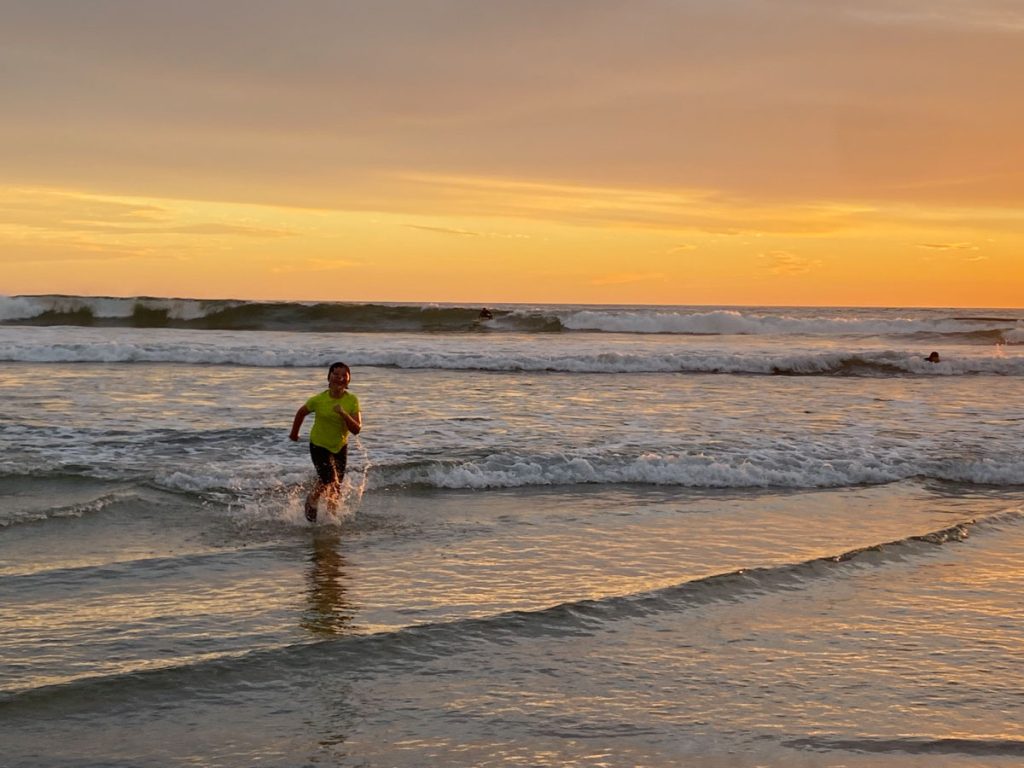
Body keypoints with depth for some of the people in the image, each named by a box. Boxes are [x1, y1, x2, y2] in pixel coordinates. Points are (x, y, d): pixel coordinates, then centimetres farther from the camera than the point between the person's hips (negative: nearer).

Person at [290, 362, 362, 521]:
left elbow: (357, 429, -20)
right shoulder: (318, 400, -20)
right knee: (329, 480, -20)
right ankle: (312, 500, 8)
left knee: (336, 487, 11)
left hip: (340, 447, 3)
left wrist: (343, 414, -35)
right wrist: (294, 434, 13)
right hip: (319, 446, -3)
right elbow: (301, 413, 0)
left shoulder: (352, 401, -16)